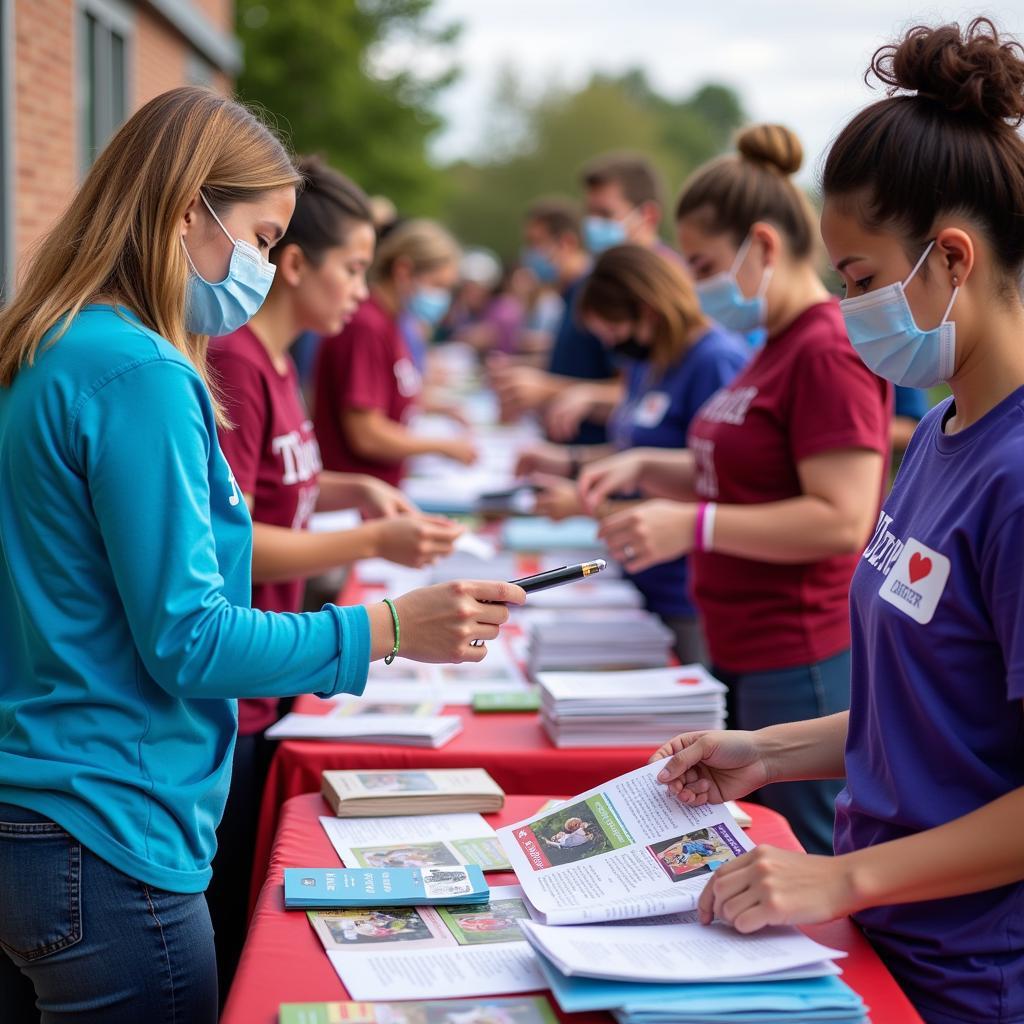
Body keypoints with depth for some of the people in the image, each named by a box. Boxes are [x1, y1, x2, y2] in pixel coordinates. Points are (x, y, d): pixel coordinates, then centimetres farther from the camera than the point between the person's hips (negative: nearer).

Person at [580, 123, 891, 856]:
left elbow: (842, 518, -23)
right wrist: (648, 469, 8)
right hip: (744, 657, 10)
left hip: (801, 668, -10)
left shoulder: (829, 353, -17)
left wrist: (693, 527, -25)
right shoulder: (780, 347, 14)